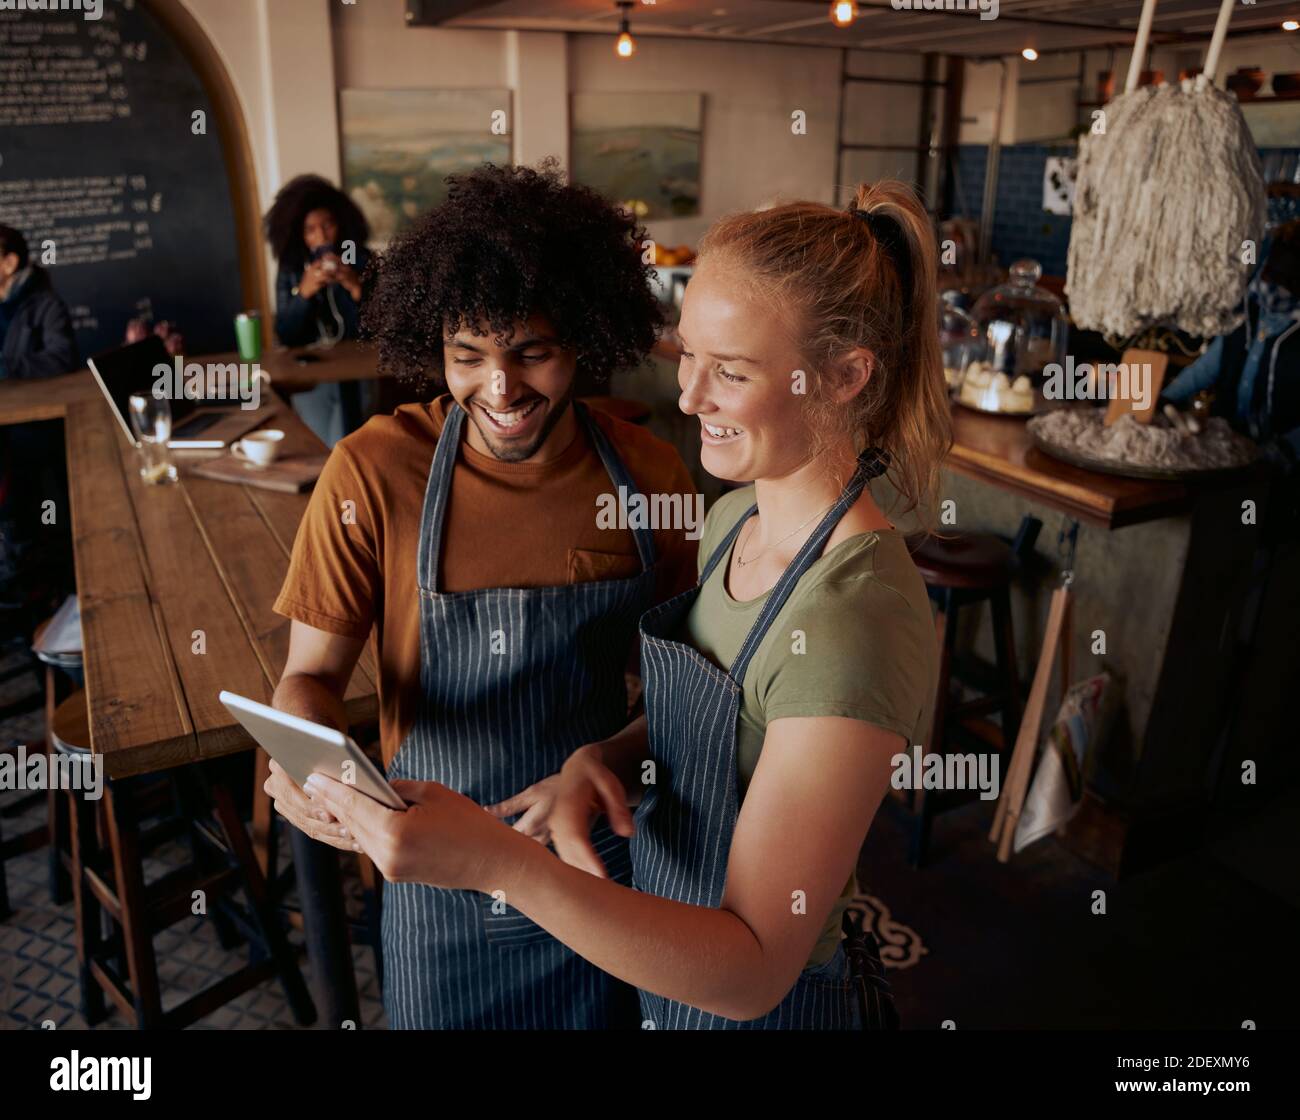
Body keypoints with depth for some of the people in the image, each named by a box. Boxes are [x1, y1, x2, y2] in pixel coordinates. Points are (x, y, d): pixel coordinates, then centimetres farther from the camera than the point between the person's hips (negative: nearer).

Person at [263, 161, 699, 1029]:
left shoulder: (650, 478, -13)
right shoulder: (376, 472, -17)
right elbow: (314, 671, -9)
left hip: (607, 859, 1)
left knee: (602, 1010, 25)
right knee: (442, 1013, 23)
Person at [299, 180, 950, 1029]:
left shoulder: (854, 621, -32)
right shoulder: (736, 520, -6)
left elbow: (752, 972, -29)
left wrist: (495, 860, -38)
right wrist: (603, 757, -13)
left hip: (771, 1006, -6)